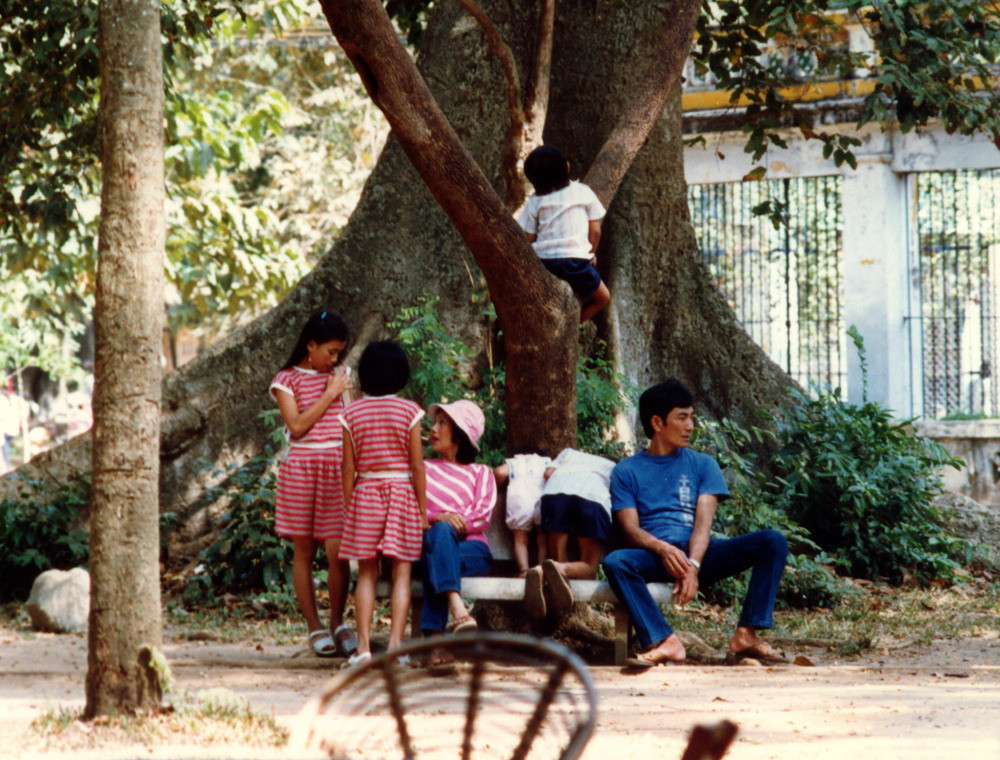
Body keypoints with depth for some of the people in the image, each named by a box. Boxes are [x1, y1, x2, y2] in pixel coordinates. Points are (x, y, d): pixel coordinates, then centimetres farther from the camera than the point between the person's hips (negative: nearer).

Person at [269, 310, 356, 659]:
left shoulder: (340, 375, 13)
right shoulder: (287, 380, 2)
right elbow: (297, 426, -9)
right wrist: (329, 395, -6)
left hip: (337, 468, 2)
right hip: (302, 467, -2)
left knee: (337, 551, -8)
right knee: (304, 552, 3)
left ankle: (338, 622, 8)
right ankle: (315, 628, 10)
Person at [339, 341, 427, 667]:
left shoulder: (352, 413, 0)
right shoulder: (409, 411, -4)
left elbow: (348, 467, 1)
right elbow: (417, 465, -4)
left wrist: (348, 506, 9)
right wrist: (423, 510, 2)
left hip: (365, 493, 1)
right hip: (402, 493, -1)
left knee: (367, 572, 5)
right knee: (401, 572, 1)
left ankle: (363, 645, -4)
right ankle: (395, 645, -7)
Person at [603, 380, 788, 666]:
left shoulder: (702, 465, 15)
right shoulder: (627, 471, 12)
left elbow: (703, 522, -1)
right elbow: (631, 529, -1)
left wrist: (693, 566, -21)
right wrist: (663, 549, -24)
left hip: (698, 554, 2)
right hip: (654, 556, -2)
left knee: (773, 542, -20)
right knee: (616, 561, -36)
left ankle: (747, 634, -25)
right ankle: (664, 641, -38)